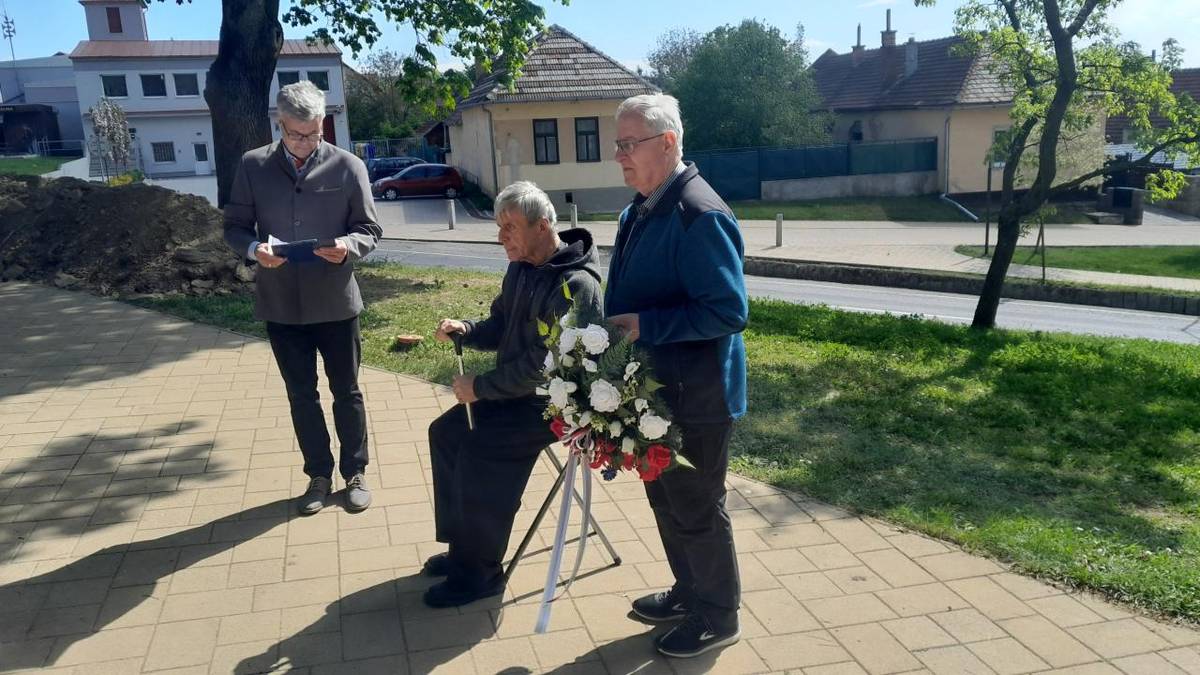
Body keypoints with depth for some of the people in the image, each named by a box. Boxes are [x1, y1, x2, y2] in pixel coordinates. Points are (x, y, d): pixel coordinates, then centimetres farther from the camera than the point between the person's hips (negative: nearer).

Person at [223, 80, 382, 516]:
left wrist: (347, 247, -23)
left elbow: (369, 230, -1)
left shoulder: (348, 166, -4)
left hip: (335, 301, -1)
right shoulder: (253, 166, 0)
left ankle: (355, 473, 27)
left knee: (346, 391, 10)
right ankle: (319, 475, 28)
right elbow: (234, 227, 4)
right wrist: (254, 249, -18)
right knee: (301, 395, 13)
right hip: (281, 303, 2)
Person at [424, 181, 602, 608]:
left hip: (554, 402, -10)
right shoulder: (522, 269, 5)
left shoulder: (575, 285, -24)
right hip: (514, 389, 10)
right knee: (447, 432, 6)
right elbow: (500, 328, 16)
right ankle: (462, 546, 17)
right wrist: (465, 331, -5)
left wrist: (480, 387, -20)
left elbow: (543, 364, -27)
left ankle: (481, 571, -5)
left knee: (478, 450, -22)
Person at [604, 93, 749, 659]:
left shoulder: (699, 215, -23)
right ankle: (689, 591, 43)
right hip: (654, 387, 9)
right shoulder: (640, 209, 7)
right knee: (665, 498, 22)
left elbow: (729, 311, -27)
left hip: (695, 395, -9)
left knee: (696, 508, 7)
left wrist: (646, 326, -26)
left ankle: (717, 617, 29)